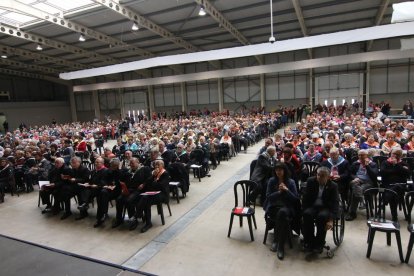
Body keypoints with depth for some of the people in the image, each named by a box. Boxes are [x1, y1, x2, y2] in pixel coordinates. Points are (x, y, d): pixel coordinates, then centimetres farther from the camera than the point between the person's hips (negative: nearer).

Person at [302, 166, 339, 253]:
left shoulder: (333, 186, -7)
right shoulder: (311, 181, -3)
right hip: (312, 206, 2)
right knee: (307, 214, -31)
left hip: (325, 208, -1)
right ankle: (309, 242, -15)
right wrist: (304, 210, -15)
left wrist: (331, 219, -25)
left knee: (322, 216, -34)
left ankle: (319, 243, -15)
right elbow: (305, 197, 0)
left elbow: (335, 203, -12)